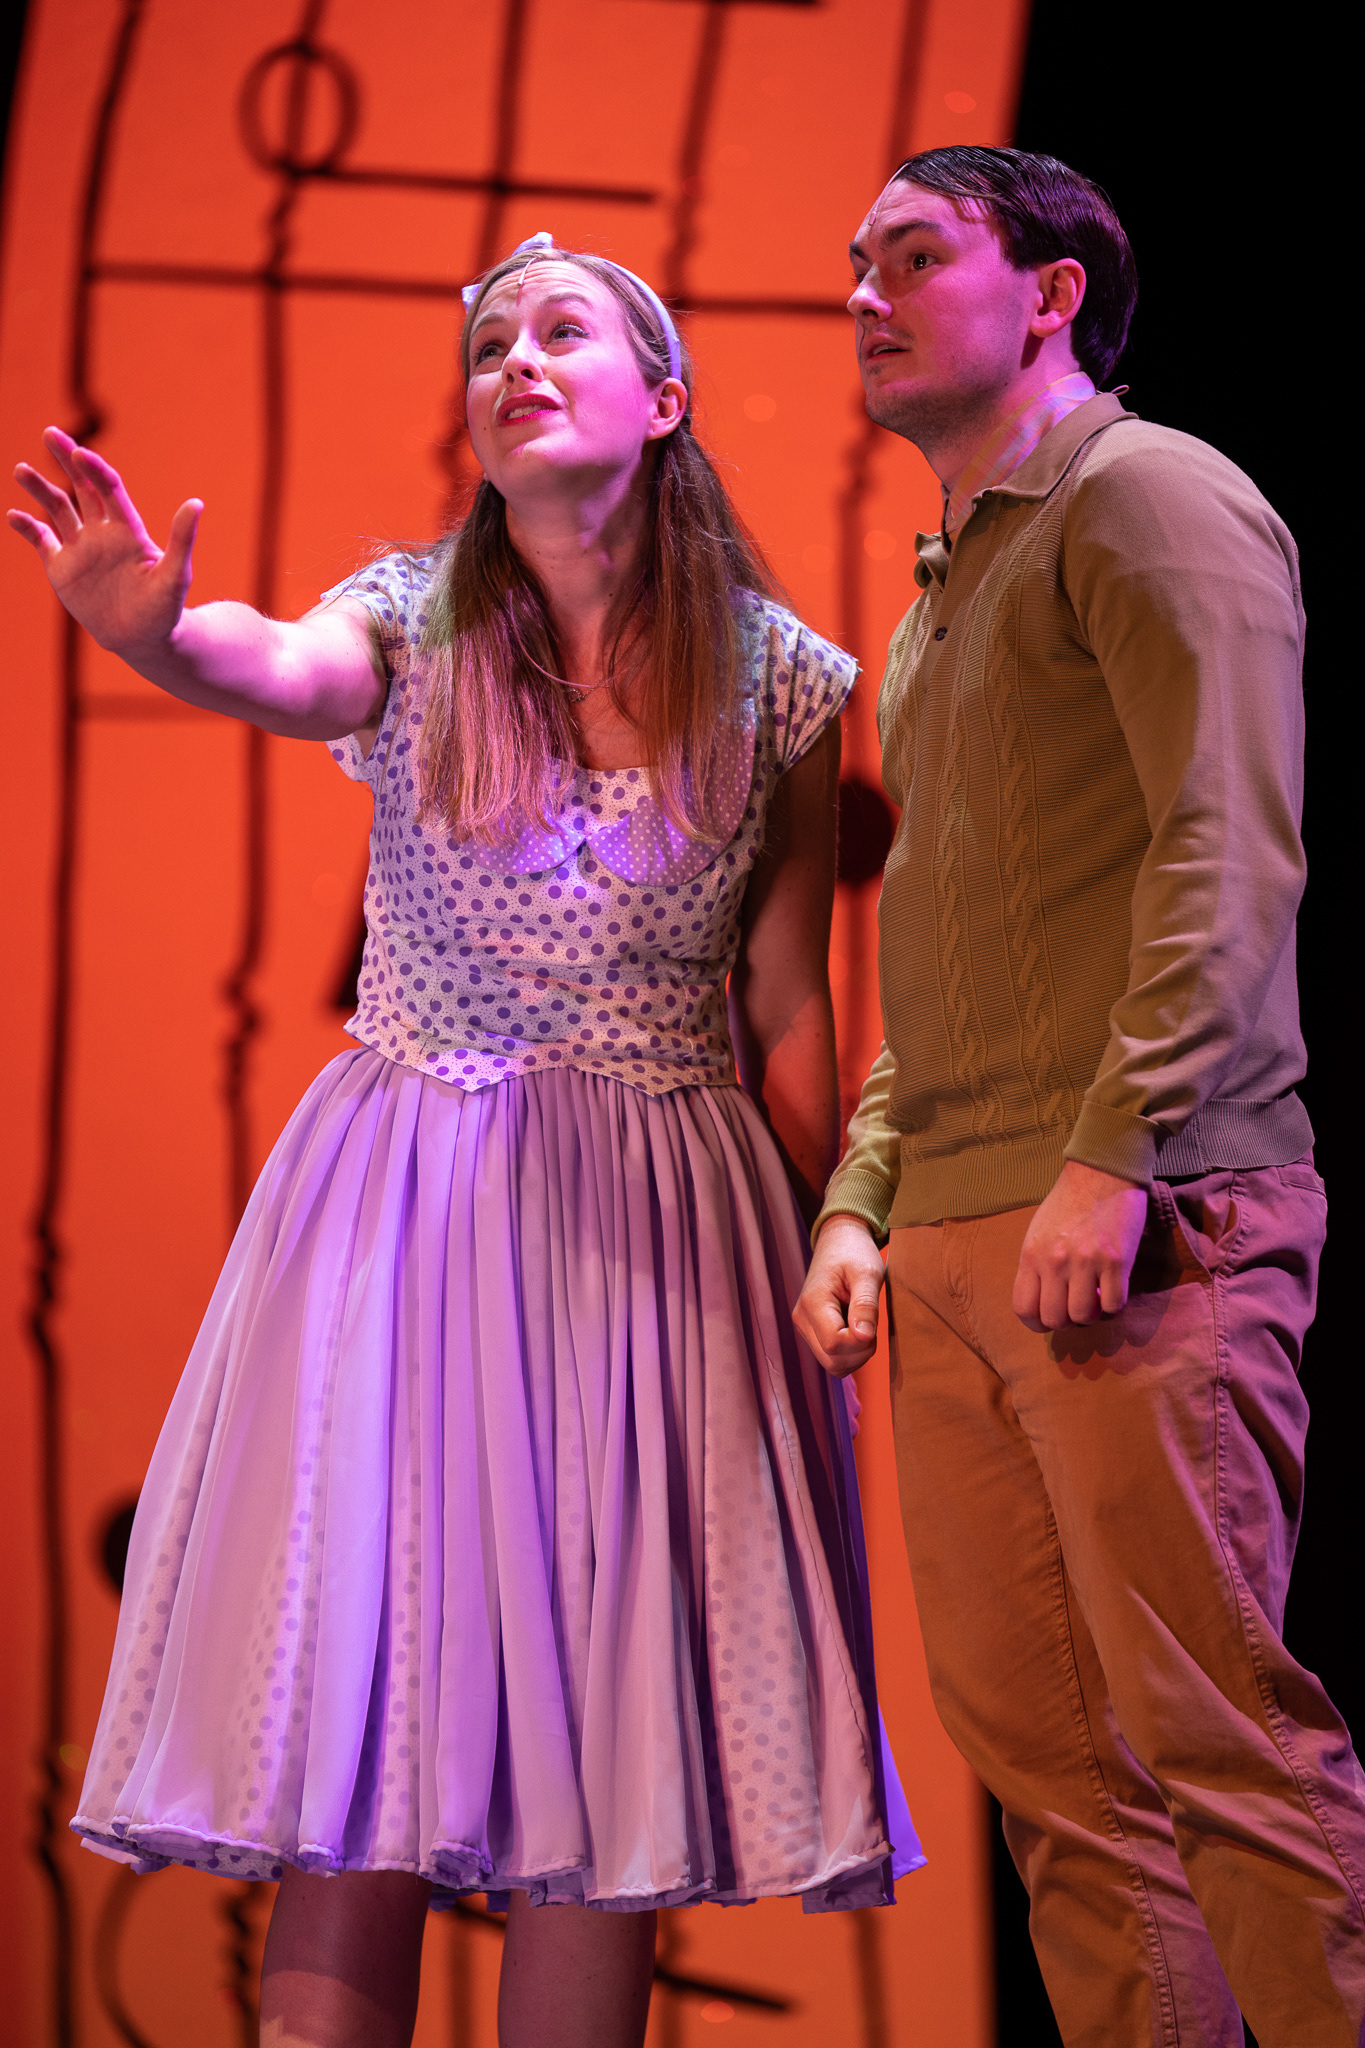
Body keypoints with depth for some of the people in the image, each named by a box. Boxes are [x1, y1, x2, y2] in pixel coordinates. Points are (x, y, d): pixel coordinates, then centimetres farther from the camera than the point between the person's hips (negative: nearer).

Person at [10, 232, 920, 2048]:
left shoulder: (779, 682, 3)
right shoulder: (415, 626, 1)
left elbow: (787, 1013, 6)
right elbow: (275, 672, -23)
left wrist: (824, 1271, 5)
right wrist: (152, 632, -46)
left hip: (661, 1236, 0)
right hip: (406, 1203, 0)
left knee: (605, 1750, 0)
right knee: (356, 1714, -4)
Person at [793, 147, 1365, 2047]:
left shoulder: (1145, 497, -1)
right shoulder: (939, 595, 26)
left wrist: (1113, 1157, -20)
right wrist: (862, 1201, 15)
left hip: (1140, 1228, -8)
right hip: (956, 1248, 9)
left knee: (1213, 1730, -12)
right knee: (1042, 1750, 4)